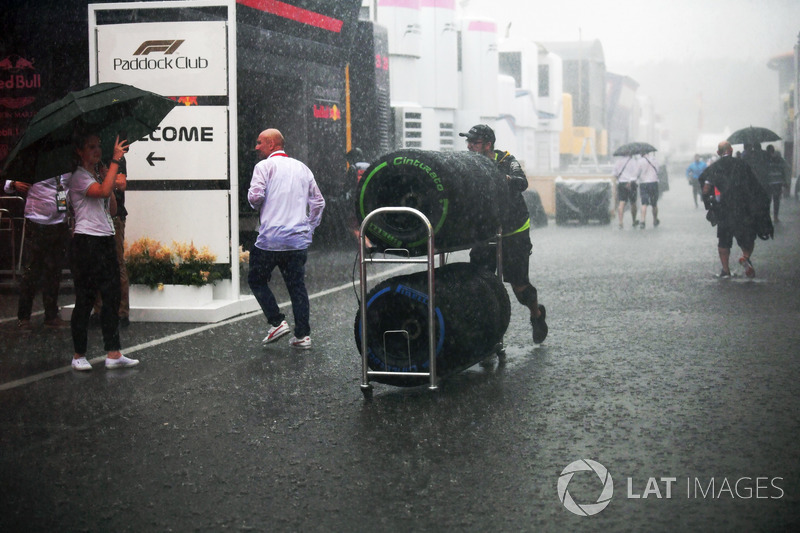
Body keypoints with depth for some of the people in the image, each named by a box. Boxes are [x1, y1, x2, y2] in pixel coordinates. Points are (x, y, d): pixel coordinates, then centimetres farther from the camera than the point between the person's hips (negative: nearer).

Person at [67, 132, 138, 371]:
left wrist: (111, 183, 5)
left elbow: (112, 210, 17)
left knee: (112, 296, 3)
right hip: (86, 241, -8)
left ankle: (113, 354, 4)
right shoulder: (78, 177, -7)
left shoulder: (98, 177, 18)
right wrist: (116, 160, -21)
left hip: (106, 239, 8)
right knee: (85, 299, -3)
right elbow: (103, 191, -25)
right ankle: (79, 355, 5)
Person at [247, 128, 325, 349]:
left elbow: (255, 196, -15)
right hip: (299, 240, 5)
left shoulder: (265, 166, -3)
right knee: (297, 286, 10)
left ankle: (277, 322, 1)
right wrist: (309, 228, 20)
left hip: (271, 239, -5)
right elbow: (318, 202, 15)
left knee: (256, 280, 12)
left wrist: (256, 206, 7)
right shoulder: (302, 168, 15)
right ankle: (302, 334, 6)